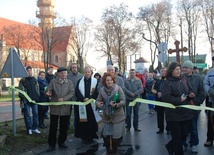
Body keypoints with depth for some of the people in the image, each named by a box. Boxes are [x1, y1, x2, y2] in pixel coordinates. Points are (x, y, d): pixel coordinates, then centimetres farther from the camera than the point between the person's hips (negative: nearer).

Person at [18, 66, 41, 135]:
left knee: (35, 113, 7)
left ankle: (34, 128, 18)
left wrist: (38, 97, 7)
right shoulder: (23, 80, -3)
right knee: (27, 115, 2)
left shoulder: (34, 79, 10)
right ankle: (29, 128, 11)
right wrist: (23, 98, -11)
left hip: (34, 100, 4)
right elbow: (21, 90, -4)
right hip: (26, 100, -4)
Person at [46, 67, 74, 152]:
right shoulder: (53, 81, 3)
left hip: (65, 108, 2)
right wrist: (48, 93, -27)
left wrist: (63, 99, -18)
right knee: (53, 127, 1)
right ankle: (52, 145, 9)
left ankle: (61, 143, 23)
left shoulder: (70, 82, 6)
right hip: (54, 107, -1)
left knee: (64, 127, 9)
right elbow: (48, 91, -2)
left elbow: (72, 92, -4)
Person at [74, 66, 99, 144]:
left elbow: (97, 92, -3)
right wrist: (83, 99, -15)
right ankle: (84, 137, 10)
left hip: (92, 105, -1)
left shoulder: (95, 81, 3)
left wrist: (89, 98, -14)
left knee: (91, 121, 1)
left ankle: (91, 137, 12)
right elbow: (77, 92, 0)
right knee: (82, 121, 1)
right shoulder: (79, 81, 9)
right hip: (82, 105, 1)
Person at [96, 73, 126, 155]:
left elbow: (123, 101, -12)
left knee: (116, 135, 5)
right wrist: (98, 103, -22)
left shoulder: (118, 88, -11)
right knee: (105, 135, 2)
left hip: (117, 116, -2)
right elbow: (98, 100, 2)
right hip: (107, 116, 2)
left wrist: (116, 105, -30)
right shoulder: (102, 90, -3)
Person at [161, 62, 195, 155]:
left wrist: (191, 95, -4)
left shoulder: (184, 80, 8)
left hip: (185, 113, 6)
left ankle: (170, 146, 36)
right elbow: (165, 97, -21)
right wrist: (179, 100, -21)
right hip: (173, 114, -6)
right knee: (177, 136, 4)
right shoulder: (167, 83, -10)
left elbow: (190, 91, 19)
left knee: (184, 134, 13)